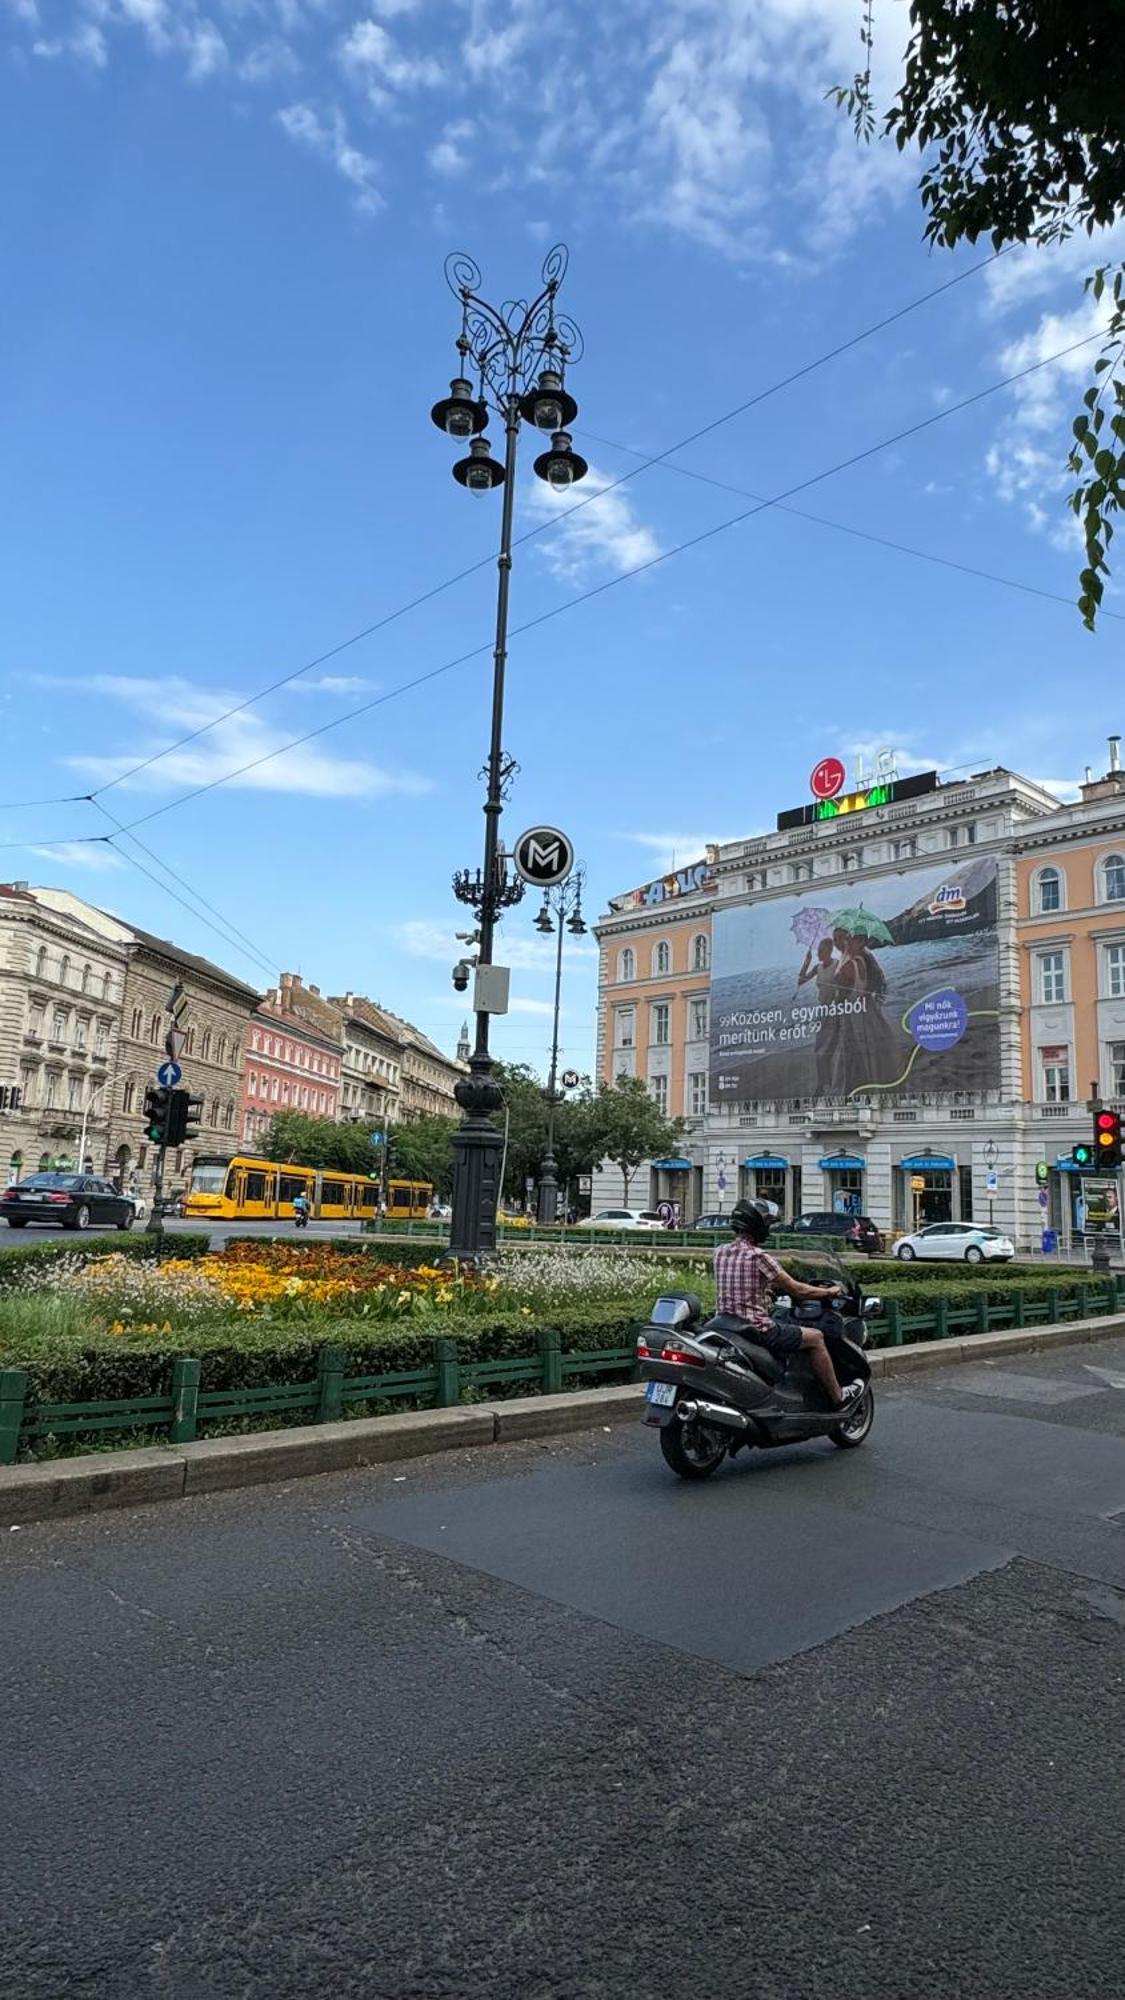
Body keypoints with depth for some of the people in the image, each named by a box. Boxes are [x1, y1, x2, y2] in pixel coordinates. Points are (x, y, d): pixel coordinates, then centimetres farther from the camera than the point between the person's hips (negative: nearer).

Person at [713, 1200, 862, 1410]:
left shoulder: (721, 1252, 4)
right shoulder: (758, 1256, -17)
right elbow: (796, 1290, -9)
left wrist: (776, 1285, 30)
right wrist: (829, 1292, 7)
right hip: (757, 1329, -8)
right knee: (815, 1337, 8)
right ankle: (838, 1397, 19)